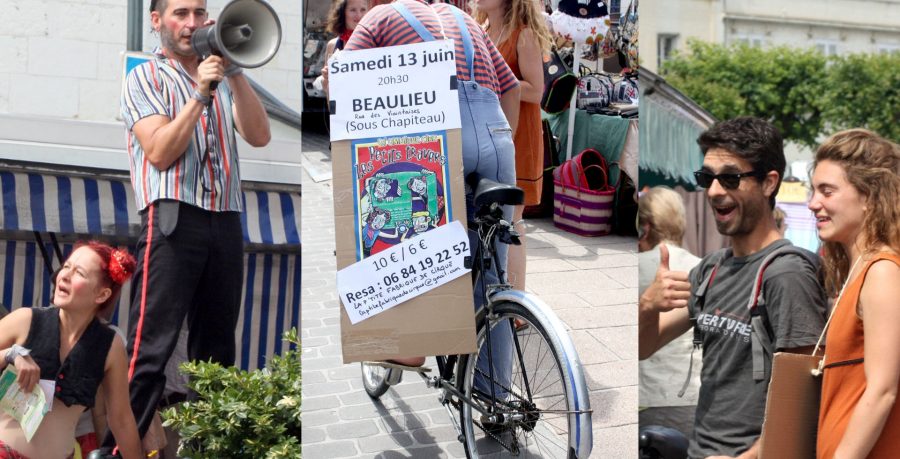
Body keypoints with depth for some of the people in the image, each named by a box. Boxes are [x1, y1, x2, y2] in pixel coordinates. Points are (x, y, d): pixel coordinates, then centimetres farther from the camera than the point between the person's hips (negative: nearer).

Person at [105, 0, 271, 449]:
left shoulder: (222, 78, 20)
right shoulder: (145, 77, 7)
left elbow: (259, 136, 3)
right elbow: (160, 152, -8)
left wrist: (232, 72, -3)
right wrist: (201, 93, -11)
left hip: (226, 222, 5)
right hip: (174, 219, -5)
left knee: (216, 351, 10)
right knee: (150, 350, -7)